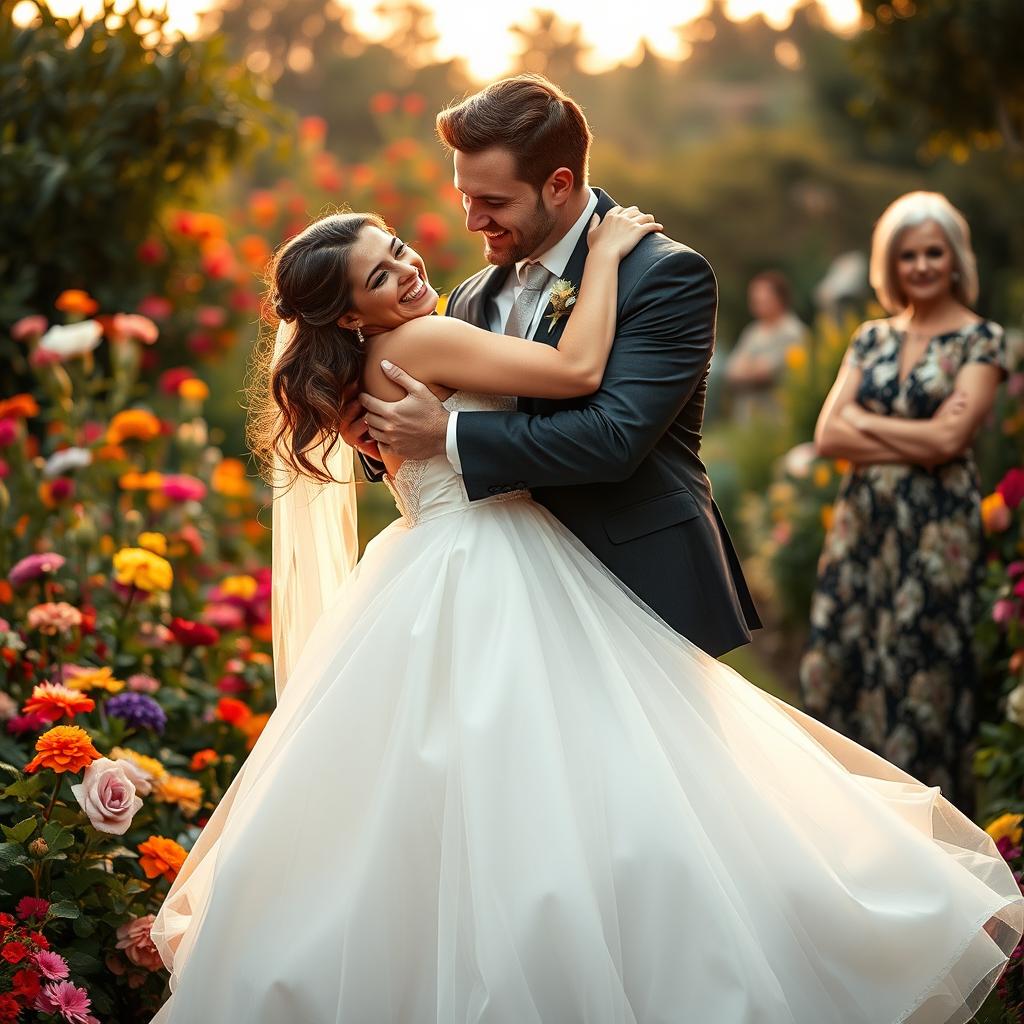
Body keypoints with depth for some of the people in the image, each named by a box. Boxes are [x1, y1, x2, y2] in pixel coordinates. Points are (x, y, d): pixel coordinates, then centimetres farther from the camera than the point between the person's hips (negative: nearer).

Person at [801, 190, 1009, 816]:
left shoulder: (982, 340, -2)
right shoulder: (872, 338, 11)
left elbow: (949, 439, -14)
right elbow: (828, 436, 1)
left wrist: (864, 421, -5)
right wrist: (918, 438, -9)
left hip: (938, 533, -5)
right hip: (862, 526, 5)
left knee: (922, 670, -1)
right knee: (844, 660, 4)